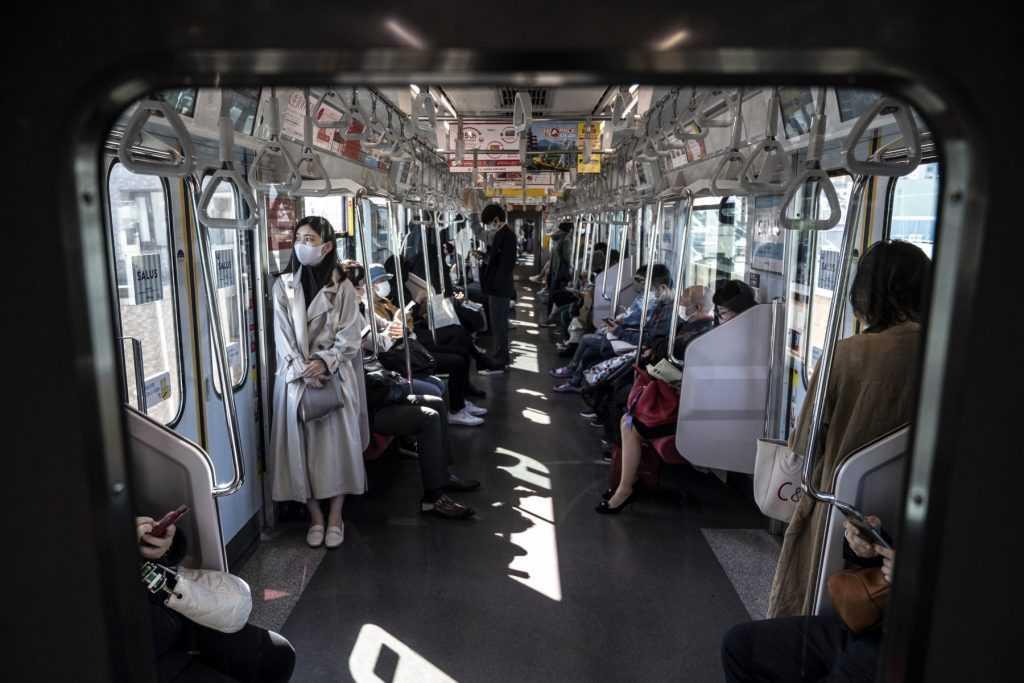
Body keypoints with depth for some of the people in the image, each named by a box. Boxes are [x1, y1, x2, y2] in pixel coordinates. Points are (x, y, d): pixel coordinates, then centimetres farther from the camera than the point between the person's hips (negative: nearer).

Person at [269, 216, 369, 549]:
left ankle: (335, 516, 11)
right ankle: (315, 516, 15)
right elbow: (283, 336, -1)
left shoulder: (342, 288, -1)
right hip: (296, 378, 2)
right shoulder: (283, 285, 4)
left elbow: (349, 336, -4)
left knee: (338, 444, -5)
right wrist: (303, 370, -13)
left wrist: (323, 362, -18)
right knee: (302, 446, -1)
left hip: (335, 377, -1)